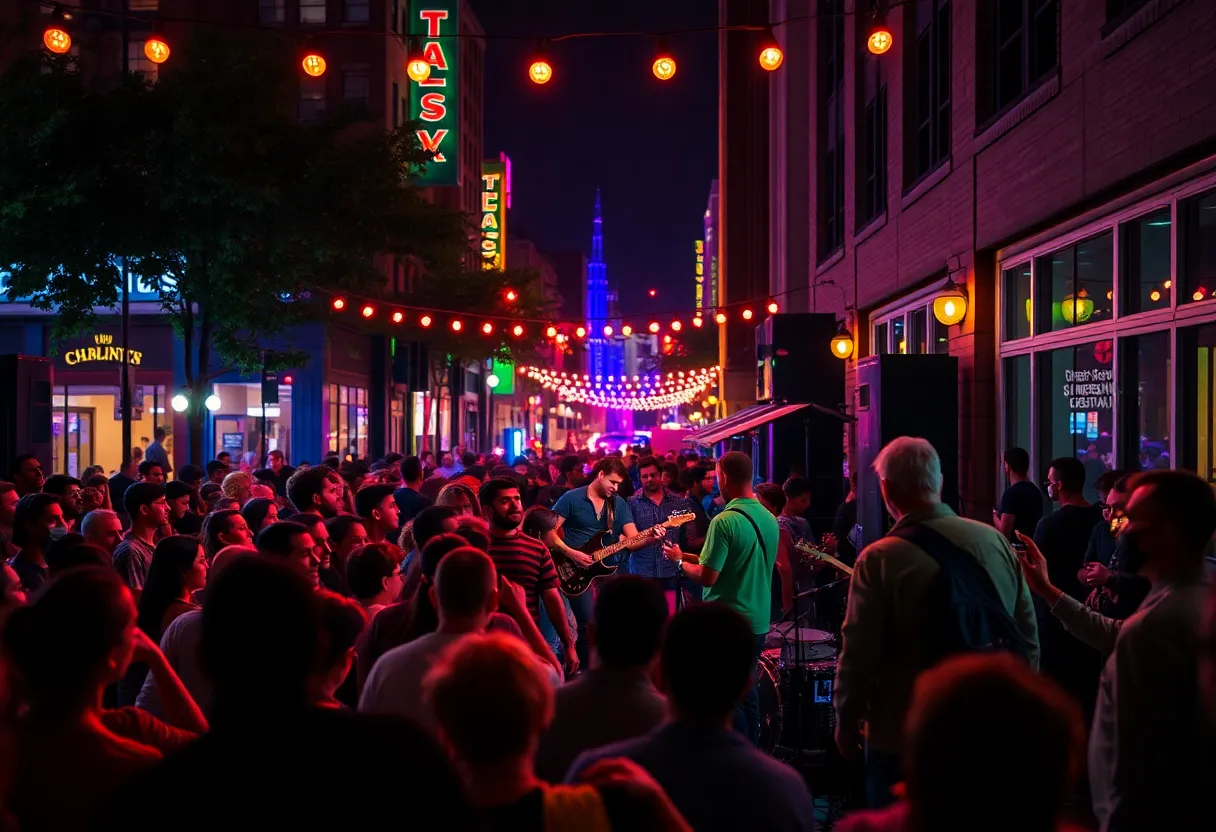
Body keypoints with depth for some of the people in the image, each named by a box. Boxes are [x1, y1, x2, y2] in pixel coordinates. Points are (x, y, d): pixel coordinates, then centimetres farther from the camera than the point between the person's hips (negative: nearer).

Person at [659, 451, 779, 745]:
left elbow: (706, 577, -20)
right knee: (744, 688, 18)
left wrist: (679, 559, -2)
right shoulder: (770, 519, 4)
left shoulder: (724, 521, -20)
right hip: (759, 621, 8)